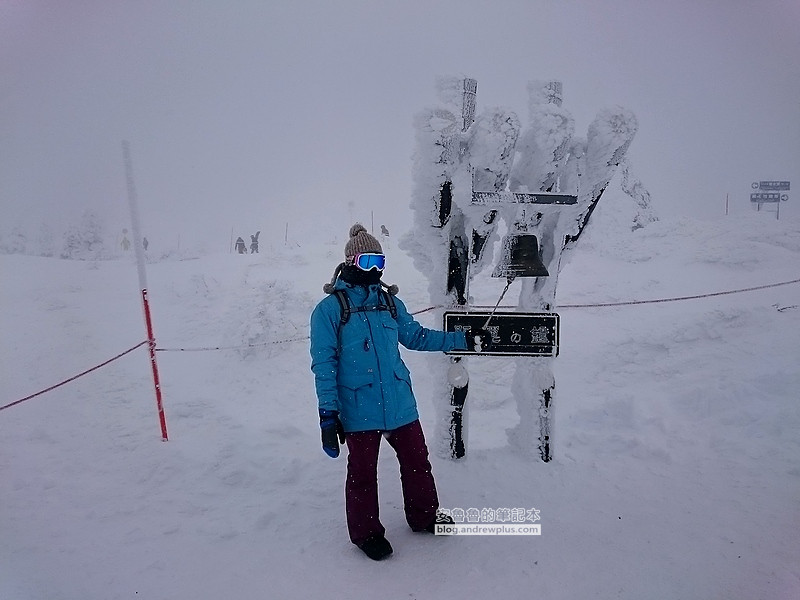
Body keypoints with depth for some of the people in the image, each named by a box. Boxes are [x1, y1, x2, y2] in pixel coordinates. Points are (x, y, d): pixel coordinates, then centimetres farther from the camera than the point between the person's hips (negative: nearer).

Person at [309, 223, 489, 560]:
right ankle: (365, 533, 34)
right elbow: (323, 364, -7)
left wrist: (462, 339, 10)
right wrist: (328, 413, -10)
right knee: (362, 473, 11)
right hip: (359, 409, -4)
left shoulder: (390, 302, 7)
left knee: (417, 461, 17)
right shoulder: (330, 308, -7)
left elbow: (416, 336, 15)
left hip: (399, 403, 5)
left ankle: (423, 517, 41)